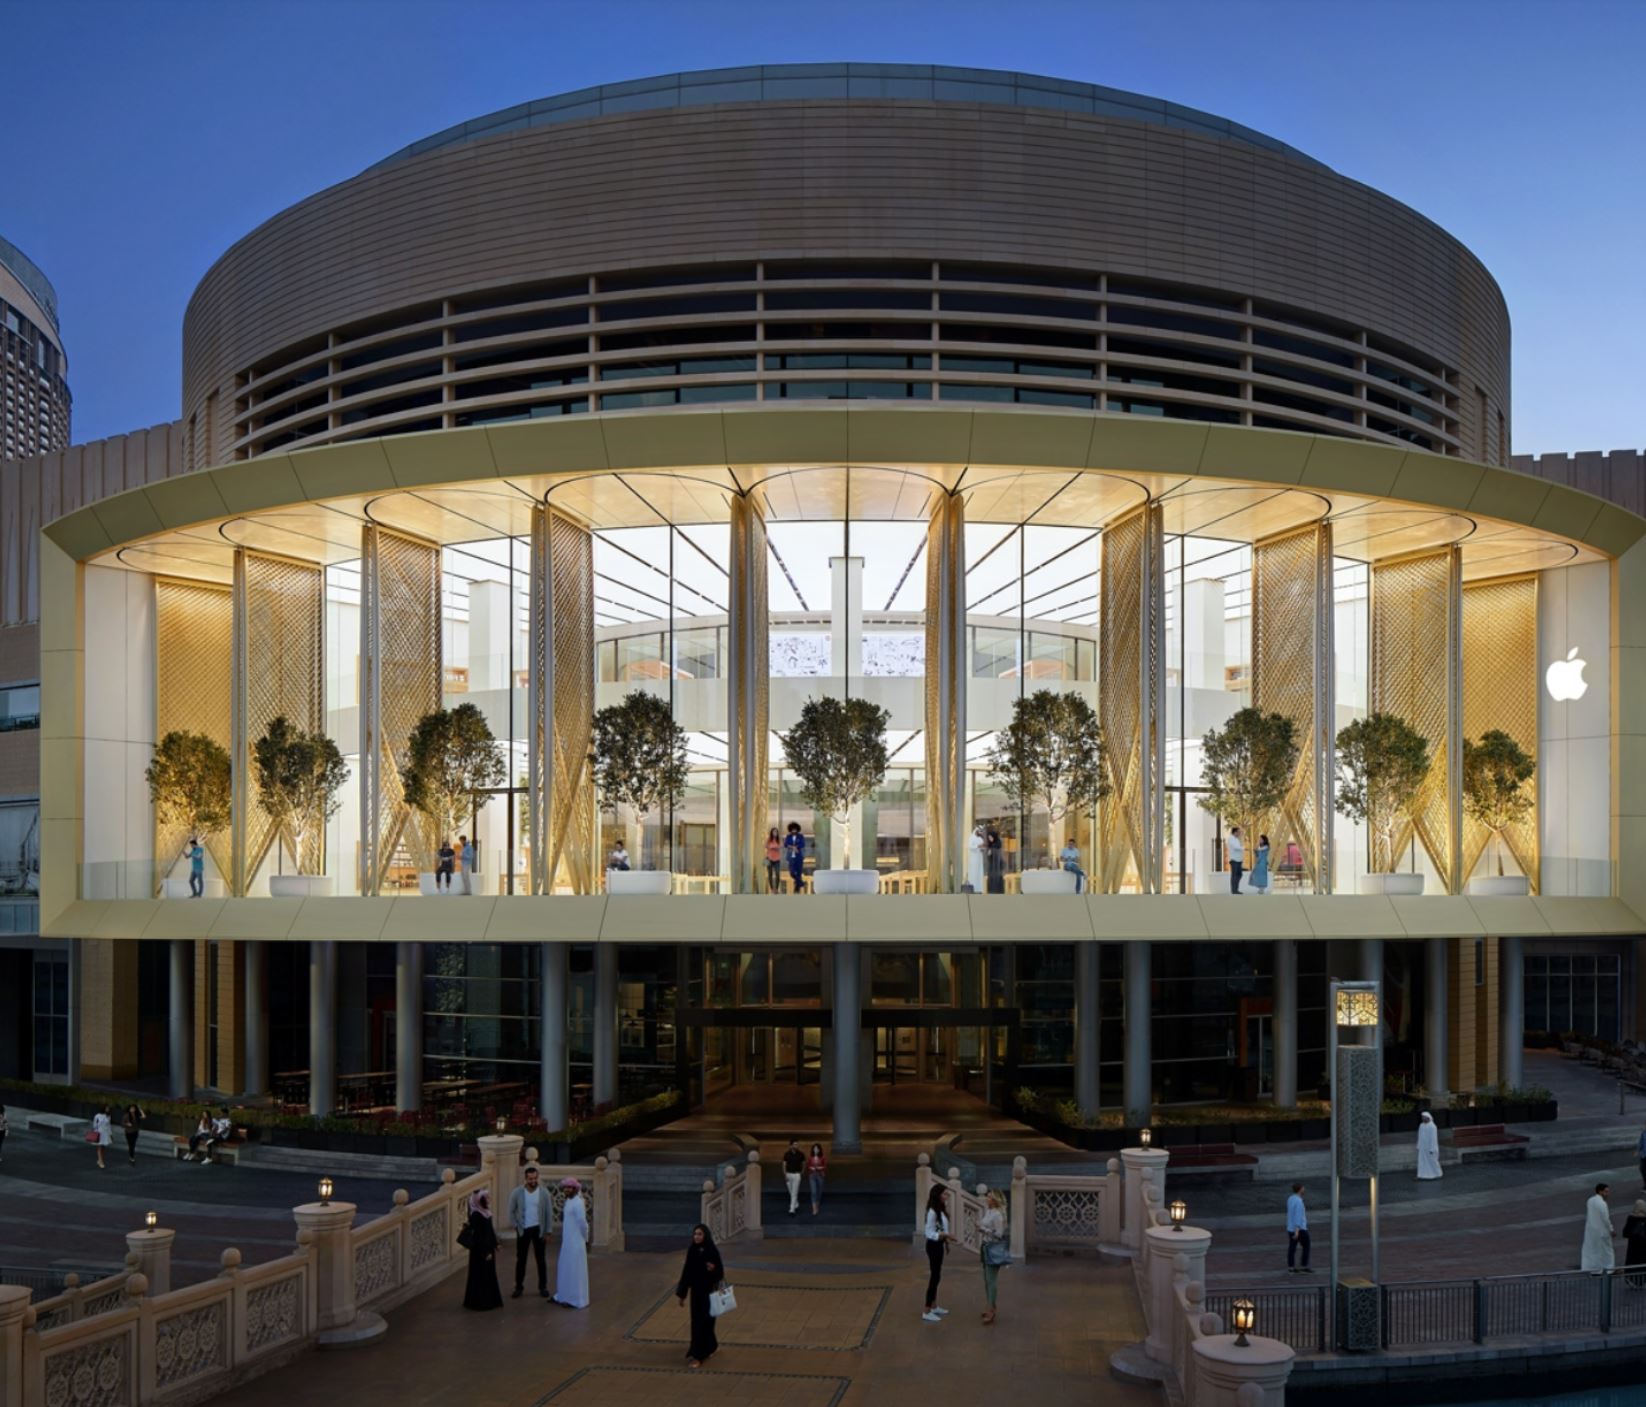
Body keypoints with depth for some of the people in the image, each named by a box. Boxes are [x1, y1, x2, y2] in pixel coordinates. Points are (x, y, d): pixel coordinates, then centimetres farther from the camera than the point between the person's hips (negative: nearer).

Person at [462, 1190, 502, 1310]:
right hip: (480, 1250, -9)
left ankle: (490, 1301, 21)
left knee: (489, 1275, 13)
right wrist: (486, 1252, -20)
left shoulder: (485, 1213, 7)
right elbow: (478, 1236, -21)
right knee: (481, 1276, 0)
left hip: (488, 1247, 9)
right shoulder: (476, 1216, -20)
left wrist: (493, 1247, 12)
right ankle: (480, 1302, 8)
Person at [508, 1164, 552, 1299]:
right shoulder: (517, 1192, -7)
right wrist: (516, 1226, -4)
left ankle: (543, 1287, 16)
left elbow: (549, 1212, -2)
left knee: (541, 1259, 6)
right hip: (523, 1230, 0)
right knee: (520, 1260, 5)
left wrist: (548, 1230, -5)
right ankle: (519, 1287, 15)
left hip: (538, 1229, 0)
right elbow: (511, 1211, 2)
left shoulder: (544, 1192, -7)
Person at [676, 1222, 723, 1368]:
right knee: (697, 1322, 13)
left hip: (708, 1292, -5)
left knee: (703, 1322, -4)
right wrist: (682, 1294, 7)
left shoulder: (712, 1252, -13)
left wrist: (713, 1269, -32)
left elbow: (720, 1272, -9)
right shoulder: (691, 1251, 1)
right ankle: (711, 1346, 34)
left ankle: (699, 1355, 0)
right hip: (696, 1291, 5)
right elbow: (686, 1272, 5)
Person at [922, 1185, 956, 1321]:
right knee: (935, 1276, -6)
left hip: (939, 1245, 9)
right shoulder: (932, 1212, -21)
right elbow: (930, 1234, -22)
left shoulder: (941, 1210, 8)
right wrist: (946, 1235, -30)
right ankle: (927, 1312, -2)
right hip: (933, 1246, -9)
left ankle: (934, 1306, 28)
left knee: (936, 1275, 17)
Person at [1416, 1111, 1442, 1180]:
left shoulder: (1432, 1126, -16)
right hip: (1423, 1148, 7)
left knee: (1431, 1161, 2)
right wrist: (1418, 1146, 12)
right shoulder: (1421, 1125, 7)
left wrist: (1432, 1149, -20)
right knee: (1422, 1161, 4)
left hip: (1430, 1147, -7)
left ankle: (1433, 1176, 14)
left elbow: (1433, 1138, -18)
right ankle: (1424, 1176, 6)